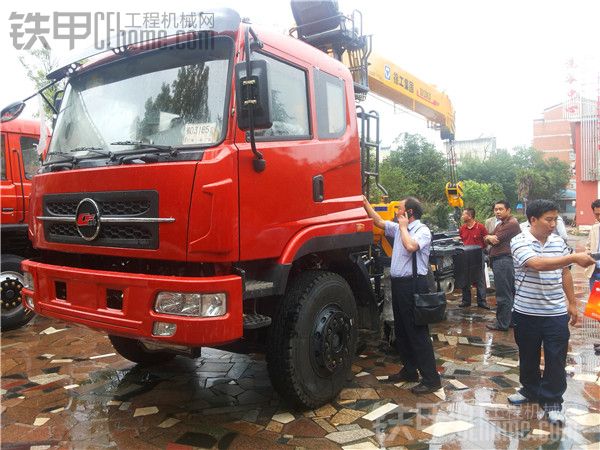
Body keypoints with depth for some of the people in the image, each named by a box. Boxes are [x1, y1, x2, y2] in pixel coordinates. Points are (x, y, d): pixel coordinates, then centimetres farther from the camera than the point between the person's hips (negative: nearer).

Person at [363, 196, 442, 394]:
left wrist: (403, 226, -12)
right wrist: (365, 202, 16)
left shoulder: (422, 230, -10)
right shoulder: (398, 228, 13)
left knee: (418, 332, -6)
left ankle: (431, 379, 2)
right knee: (401, 330, 16)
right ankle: (409, 370, 29)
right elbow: (378, 222, 20)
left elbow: (410, 246, -28)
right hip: (398, 282, 9)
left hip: (413, 284, -9)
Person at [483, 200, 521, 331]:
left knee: (503, 294, -5)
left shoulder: (511, 223, -13)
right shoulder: (501, 224, 21)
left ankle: (502, 323, 1)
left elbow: (496, 240, -18)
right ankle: (511, 319, 25)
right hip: (500, 260, 11)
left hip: (503, 260, -11)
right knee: (510, 292, 17)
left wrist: (489, 237, 3)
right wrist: (489, 238, -10)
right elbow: (486, 239, 13)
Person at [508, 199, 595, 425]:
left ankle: (552, 401, 21)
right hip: (526, 312, -2)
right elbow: (538, 264, -31)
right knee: (528, 356, 15)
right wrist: (574, 258, -37)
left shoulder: (559, 243, 2)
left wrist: (572, 302, 13)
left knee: (556, 359, 6)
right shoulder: (520, 242, -14)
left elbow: (565, 273, 12)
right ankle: (530, 390, 36)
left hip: (556, 313, 3)